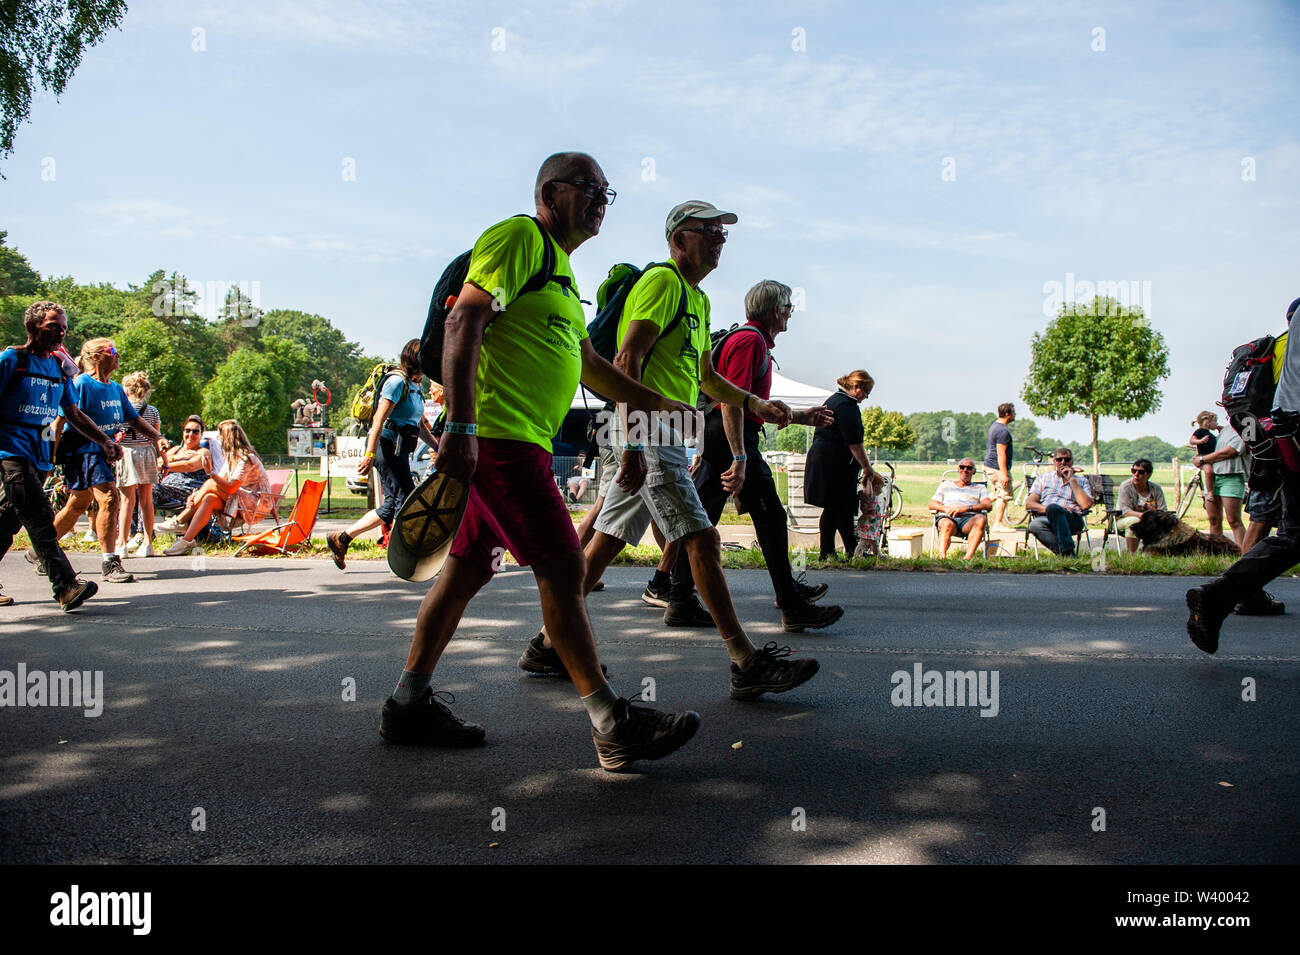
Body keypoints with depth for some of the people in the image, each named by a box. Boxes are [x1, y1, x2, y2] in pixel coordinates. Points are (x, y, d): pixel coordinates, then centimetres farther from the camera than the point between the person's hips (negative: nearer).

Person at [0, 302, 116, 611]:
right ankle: (66, 586, -27)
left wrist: (105, 441, 18)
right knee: (39, 517, -18)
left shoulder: (60, 368, 17)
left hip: (40, 454, 7)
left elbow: (74, 413, 25)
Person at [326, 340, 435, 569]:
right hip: (387, 445, -10)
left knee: (392, 506, 8)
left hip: (400, 450, 10)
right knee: (407, 499, -11)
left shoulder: (416, 386, 18)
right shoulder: (397, 381, -10)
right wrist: (370, 454, -23)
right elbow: (379, 419, -17)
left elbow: (420, 425, 28)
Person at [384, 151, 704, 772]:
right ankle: (612, 726, -6)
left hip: (523, 440, 10)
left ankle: (408, 703, 20)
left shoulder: (561, 270, 25)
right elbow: (464, 323, -16)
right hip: (500, 434, -10)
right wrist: (460, 425, -25)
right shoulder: (518, 238, -5)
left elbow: (588, 364, 34)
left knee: (469, 567, 11)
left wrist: (656, 402, 32)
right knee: (561, 566, -11)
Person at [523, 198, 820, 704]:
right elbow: (626, 361, -18)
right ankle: (747, 665, -10)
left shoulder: (698, 299, 25)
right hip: (651, 432, -10)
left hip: (665, 433, 10)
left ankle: (549, 641, 17)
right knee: (703, 539, -12)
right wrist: (632, 442, -25)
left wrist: (757, 404, 19)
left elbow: (707, 378, 33)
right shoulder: (663, 281, -7)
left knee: (607, 541, 10)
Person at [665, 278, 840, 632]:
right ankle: (792, 607, -2)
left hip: (714, 436, 11)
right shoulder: (750, 340, -10)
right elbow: (731, 401, -21)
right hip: (732, 436, -11)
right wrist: (739, 459, -26)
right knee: (770, 518, -6)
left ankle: (680, 599, 13)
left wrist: (802, 416, 31)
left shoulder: (753, 340, 24)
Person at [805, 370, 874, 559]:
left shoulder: (832, 400, 19)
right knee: (834, 508, -5)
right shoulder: (847, 405, -14)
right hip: (835, 464, -11)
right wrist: (867, 468, -13)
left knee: (843, 507, 11)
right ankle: (827, 554, -1)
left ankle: (852, 550, 14)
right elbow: (854, 443, -19)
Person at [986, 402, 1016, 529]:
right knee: (1004, 495, -3)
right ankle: (998, 524, -1)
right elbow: (1001, 453, -23)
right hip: (998, 467, -10)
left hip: (989, 465, 10)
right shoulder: (1003, 431, -20)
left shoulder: (995, 424, 12)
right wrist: (1004, 473, -24)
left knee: (994, 495, 18)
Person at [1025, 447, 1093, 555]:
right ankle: (1066, 554, -38)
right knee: (1034, 525, -35)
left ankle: (1067, 553, -38)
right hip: (1045, 517, 1)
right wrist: (1047, 509, -7)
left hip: (1073, 519, -1)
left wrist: (1071, 479, 4)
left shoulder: (1081, 480, 21)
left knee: (1053, 508, -36)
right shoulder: (1043, 478, 25)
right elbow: (1029, 504, 12)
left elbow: (1086, 505, 1)